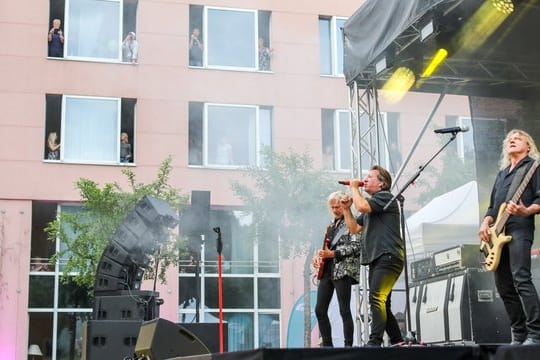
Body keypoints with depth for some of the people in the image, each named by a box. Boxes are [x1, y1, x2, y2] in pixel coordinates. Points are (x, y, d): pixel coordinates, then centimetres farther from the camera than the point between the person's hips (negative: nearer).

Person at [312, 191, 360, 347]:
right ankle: (327, 345, 13)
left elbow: (356, 246, -13)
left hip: (343, 270, -8)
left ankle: (348, 346, -4)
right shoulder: (331, 225, 21)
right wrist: (318, 256, 9)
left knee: (344, 311, -8)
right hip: (326, 270, 8)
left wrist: (332, 253, -17)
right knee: (320, 310, 5)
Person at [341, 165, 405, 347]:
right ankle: (397, 342, 16)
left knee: (377, 298, -23)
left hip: (388, 256, -10)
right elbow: (354, 228, 25)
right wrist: (346, 209, 13)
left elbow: (362, 206, -20)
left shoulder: (385, 196, -3)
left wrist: (354, 187, -3)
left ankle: (375, 341, -30)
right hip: (376, 259, 11)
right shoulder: (370, 206, 26)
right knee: (382, 304, 11)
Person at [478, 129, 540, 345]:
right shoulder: (501, 173, 27)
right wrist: (486, 222, 7)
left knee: (521, 279, -20)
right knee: (504, 287, 5)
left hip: (519, 229, -7)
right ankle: (519, 336, 10)